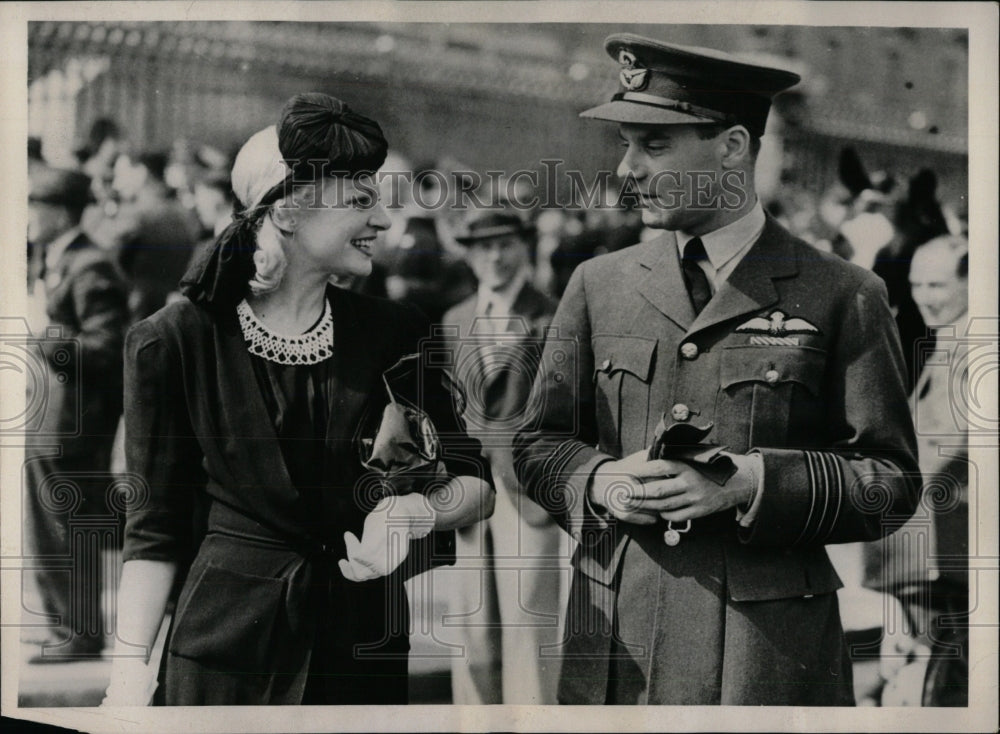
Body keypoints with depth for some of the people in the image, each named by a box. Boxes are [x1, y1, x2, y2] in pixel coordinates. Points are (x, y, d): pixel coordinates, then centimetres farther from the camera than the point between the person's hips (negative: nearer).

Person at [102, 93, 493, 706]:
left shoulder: (393, 335, 0)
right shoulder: (175, 342, -6)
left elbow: (476, 486, 2)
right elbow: (157, 527, -1)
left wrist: (416, 511, -19)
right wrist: (131, 664, -8)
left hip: (364, 652, 2)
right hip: (225, 647, -2)